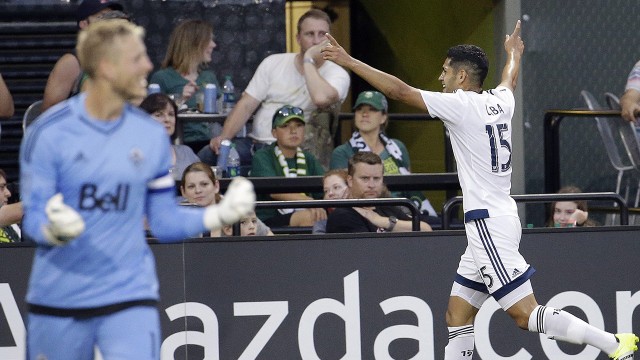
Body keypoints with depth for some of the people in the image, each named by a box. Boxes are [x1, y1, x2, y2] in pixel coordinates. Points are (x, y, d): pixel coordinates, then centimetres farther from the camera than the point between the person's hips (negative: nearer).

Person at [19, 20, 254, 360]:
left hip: (130, 297, 1)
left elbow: (164, 223, 9)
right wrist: (56, 229, -31)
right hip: (58, 300, -1)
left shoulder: (151, 136, 3)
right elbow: (33, 220, -8)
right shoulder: (48, 132, -8)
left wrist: (219, 214, -7)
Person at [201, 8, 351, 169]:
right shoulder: (273, 63, 12)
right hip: (255, 142, 4)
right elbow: (246, 105, 7)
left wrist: (309, 60, -12)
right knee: (206, 156, -20)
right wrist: (224, 137, -9)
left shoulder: (337, 74, -2)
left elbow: (321, 98, -25)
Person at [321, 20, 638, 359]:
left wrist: (349, 62, -7)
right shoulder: (500, 100, 12)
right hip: (499, 219, 9)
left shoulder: (462, 104, -10)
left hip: (488, 224, -9)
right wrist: (513, 54, 59)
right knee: (457, 316, 10)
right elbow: (509, 79, 37)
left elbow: (400, 91, -13)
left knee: (526, 314, -11)